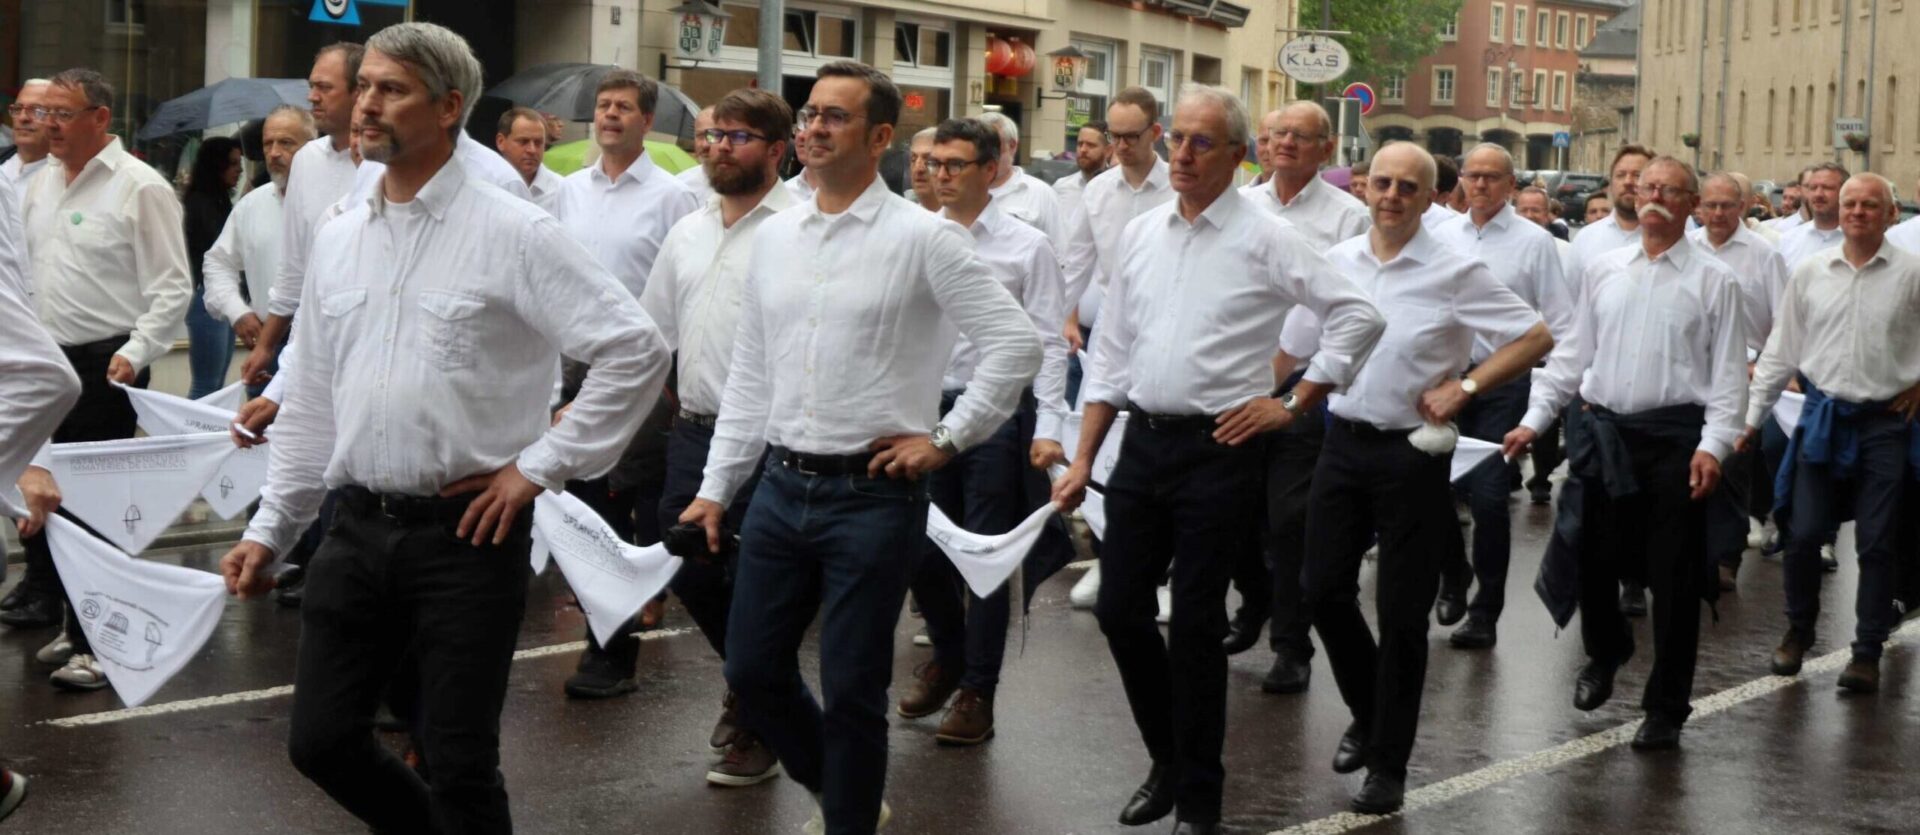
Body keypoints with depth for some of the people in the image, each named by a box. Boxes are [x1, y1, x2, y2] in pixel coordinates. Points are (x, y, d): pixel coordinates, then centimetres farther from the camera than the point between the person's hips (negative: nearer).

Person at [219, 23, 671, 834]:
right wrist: (268, 528, 13)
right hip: (358, 526, 6)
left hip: (465, 533, -5)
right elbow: (312, 401, 15)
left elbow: (635, 349, -12)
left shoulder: (512, 233, -9)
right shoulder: (337, 239, 9)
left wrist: (541, 466, -12)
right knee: (320, 741, 11)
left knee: (459, 763, 3)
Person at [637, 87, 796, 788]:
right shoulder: (688, 232, 14)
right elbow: (648, 335, 20)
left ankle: (759, 731, 22)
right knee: (692, 578, 13)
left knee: (754, 593, 2)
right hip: (693, 432, 7)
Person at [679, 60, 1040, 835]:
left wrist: (945, 439, -9)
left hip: (872, 493, -5)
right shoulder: (774, 235, 8)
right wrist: (715, 488, 11)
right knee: (752, 670, 11)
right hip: (781, 487, 6)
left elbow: (1017, 343, -8)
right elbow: (748, 374, 13)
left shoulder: (922, 237, -8)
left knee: (851, 690, 1)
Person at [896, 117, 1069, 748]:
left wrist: (1048, 428, -13)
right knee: (921, 548, 11)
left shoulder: (1026, 247, -3)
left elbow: (1047, 343, -5)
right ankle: (948, 656, 36)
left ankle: (977, 691, 15)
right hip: (924, 408, 4)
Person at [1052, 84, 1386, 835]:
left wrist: (1292, 404, -7)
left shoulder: (1265, 239, -7)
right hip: (1142, 442, 5)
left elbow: (1357, 316, -7)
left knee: (1195, 627, 1)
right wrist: (1082, 461, 9)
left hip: (1218, 450, -5)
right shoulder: (1142, 233, 8)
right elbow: (1111, 352, 12)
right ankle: (1169, 760, 30)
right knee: (1119, 609, 7)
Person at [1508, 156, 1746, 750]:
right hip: (1602, 429, 3)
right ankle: (1605, 654, 41)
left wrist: (1714, 444, -14)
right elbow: (1575, 354, 14)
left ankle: (1666, 708, 14)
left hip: (1674, 436, -3)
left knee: (1673, 578, 2)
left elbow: (1729, 371, -4)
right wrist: (1535, 418, 8)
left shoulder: (1713, 279, -1)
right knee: (1592, 561, 11)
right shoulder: (1603, 270, 9)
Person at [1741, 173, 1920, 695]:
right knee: (1804, 534, 2)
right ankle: (1798, 632, 23)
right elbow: (1780, 351, 7)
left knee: (1877, 544, 4)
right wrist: (1751, 417, 5)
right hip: (1823, 416, 2)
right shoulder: (1810, 273, 2)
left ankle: (1868, 652, 15)